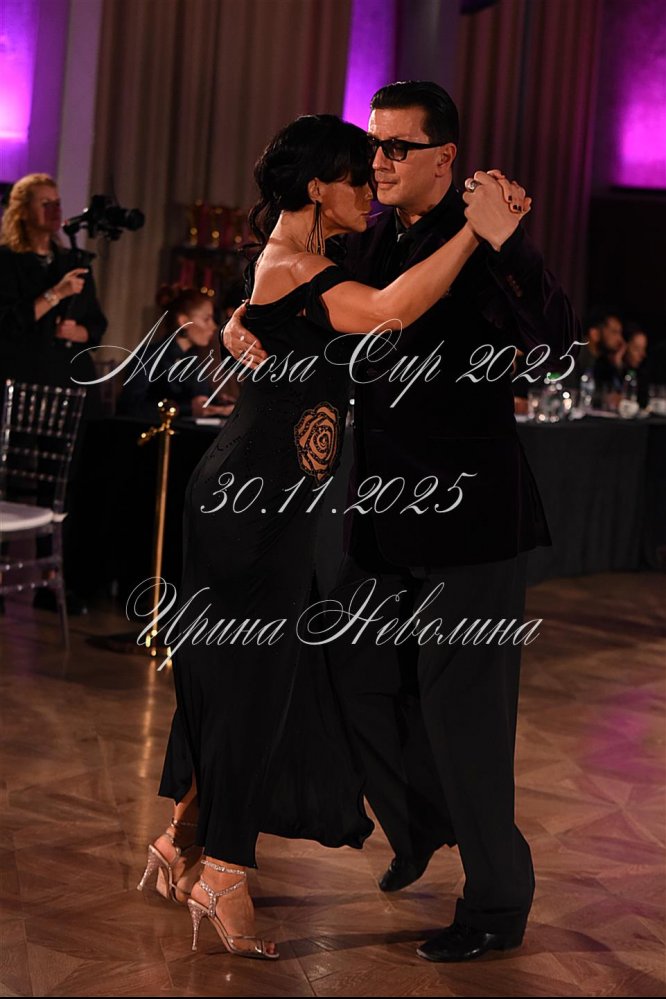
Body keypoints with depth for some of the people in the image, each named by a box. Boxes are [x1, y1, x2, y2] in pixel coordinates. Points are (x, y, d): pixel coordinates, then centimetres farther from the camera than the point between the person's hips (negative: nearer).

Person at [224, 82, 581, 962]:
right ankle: (421, 824, 43)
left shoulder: (482, 241, -12)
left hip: (465, 510, -7)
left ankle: (498, 904, 13)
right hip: (381, 511, 7)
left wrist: (503, 244, -36)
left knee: (462, 705, -2)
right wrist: (245, 325, -5)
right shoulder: (367, 237, 7)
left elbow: (558, 343, -25)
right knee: (362, 679, 16)